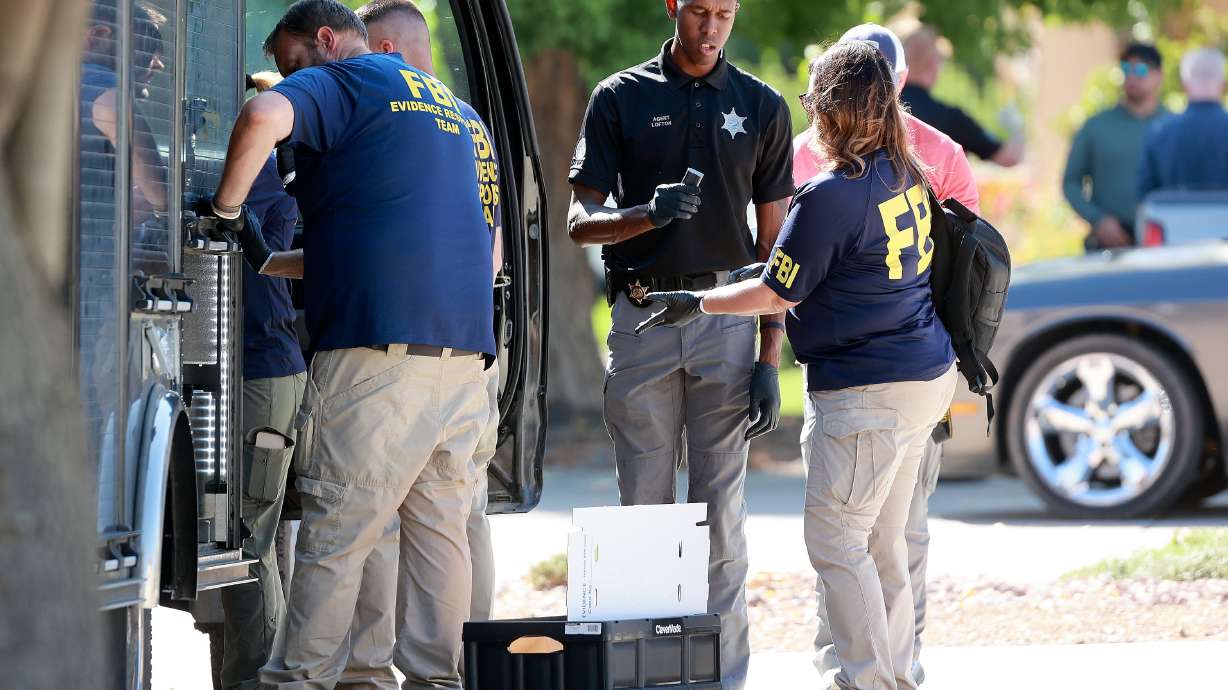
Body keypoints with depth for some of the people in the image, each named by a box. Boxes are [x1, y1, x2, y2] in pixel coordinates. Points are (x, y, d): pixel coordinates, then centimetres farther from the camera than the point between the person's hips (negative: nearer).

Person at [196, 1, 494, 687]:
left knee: (339, 526, -6)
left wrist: (227, 210, -8)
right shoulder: (451, 105, 25)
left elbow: (264, 117, -23)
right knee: (440, 524, 9)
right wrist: (273, 261, 32)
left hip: (380, 344, -8)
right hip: (465, 347, 8)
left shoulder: (337, 82, 1)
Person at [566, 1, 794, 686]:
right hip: (640, 317, 0)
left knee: (722, 513, -1)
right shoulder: (620, 97, 4)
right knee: (645, 509, 3)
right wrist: (648, 214, -21)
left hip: (725, 317, 0)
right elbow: (581, 220, 0)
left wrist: (770, 359, 0)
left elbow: (775, 245, 7)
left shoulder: (762, 107, 7)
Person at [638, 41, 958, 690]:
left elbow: (778, 294, -10)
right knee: (880, 542, 15)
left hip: (869, 392, -9)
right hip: (927, 375, 9)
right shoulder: (905, 175, 7)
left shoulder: (830, 196, -18)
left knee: (834, 540, -4)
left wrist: (697, 303, 2)